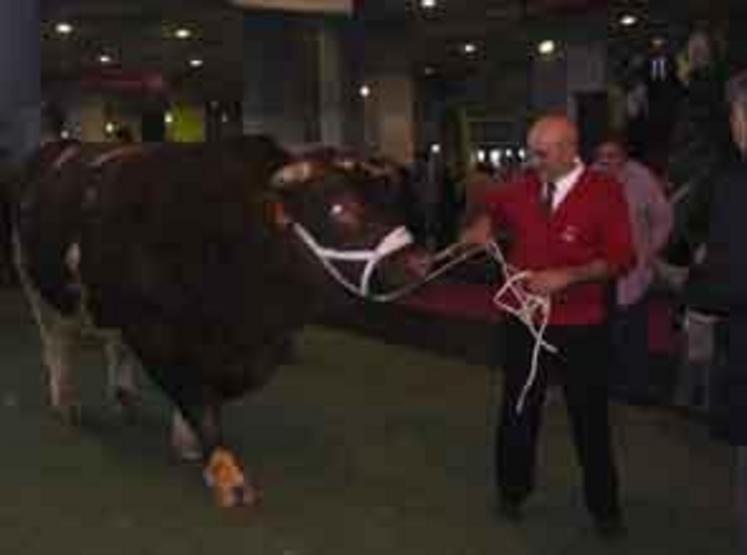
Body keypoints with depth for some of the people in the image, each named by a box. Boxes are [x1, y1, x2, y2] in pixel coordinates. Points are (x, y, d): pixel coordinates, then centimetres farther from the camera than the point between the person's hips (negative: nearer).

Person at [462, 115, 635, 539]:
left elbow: (621, 258, -13)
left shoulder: (604, 191, -11)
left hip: (581, 328, -3)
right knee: (519, 410, 14)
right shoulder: (523, 188, 0)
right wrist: (482, 228, -1)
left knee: (590, 417, 8)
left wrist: (567, 276, -23)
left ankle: (604, 507, 25)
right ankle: (513, 490, 33)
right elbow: (493, 210, 21)